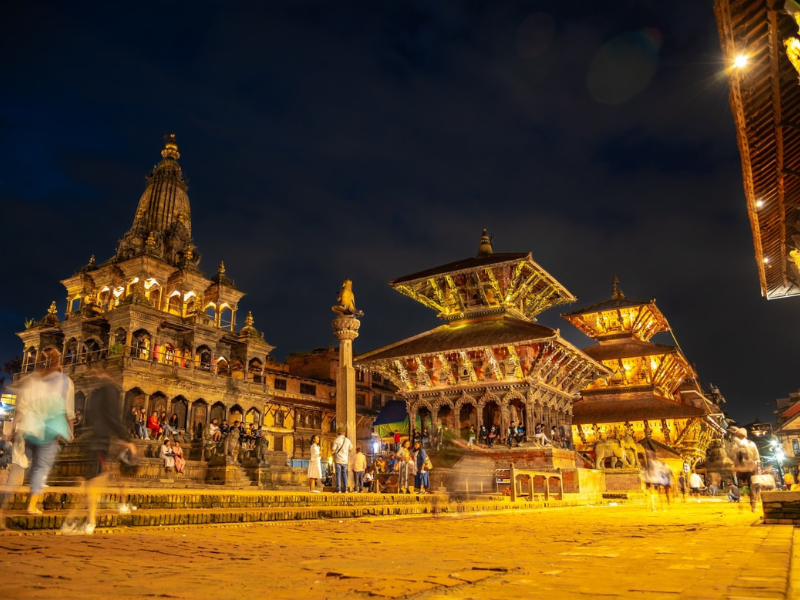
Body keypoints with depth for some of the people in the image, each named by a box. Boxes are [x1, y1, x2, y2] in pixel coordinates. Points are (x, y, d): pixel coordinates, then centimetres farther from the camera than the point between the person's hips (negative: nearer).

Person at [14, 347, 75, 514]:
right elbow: (69, 410, -1)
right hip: (51, 429, -2)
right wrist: (71, 430, 9)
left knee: (34, 464, 15)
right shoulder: (65, 381, -2)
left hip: (30, 427, 2)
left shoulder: (30, 379, 3)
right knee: (42, 467, 2)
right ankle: (33, 504, 0)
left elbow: (21, 405, 2)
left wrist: (18, 428, 6)